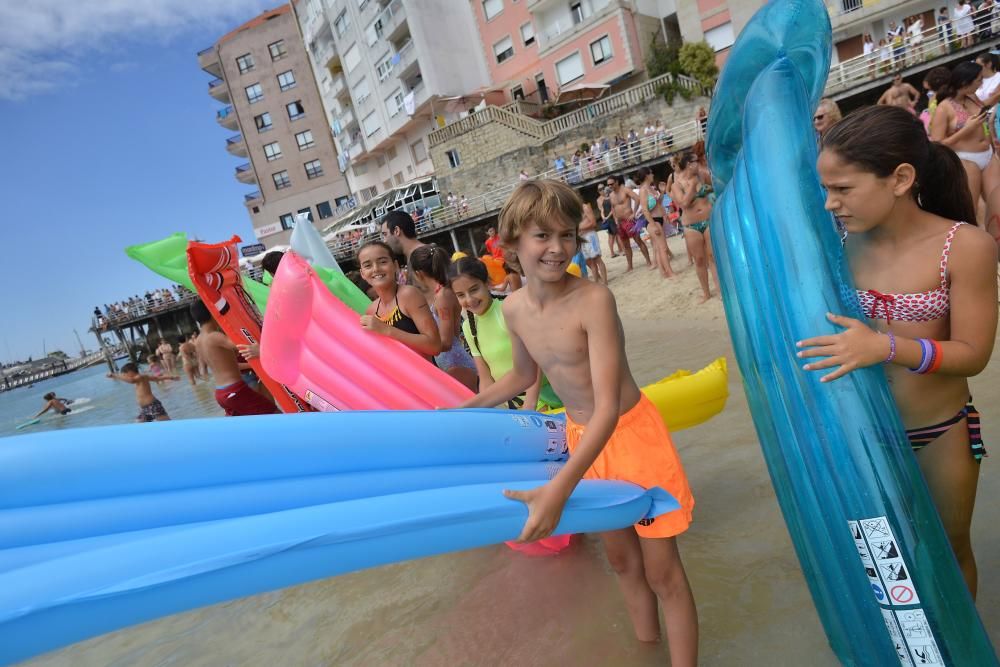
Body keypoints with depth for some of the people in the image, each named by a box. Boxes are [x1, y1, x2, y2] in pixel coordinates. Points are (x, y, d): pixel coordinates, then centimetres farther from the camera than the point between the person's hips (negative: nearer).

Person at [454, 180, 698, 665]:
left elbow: (608, 407, -32)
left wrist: (558, 490, -40)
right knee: (621, 560, 23)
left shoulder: (593, 300, -28)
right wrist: (456, 410, 13)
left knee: (662, 571, 8)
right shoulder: (513, 309, -9)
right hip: (582, 441, 6)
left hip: (632, 434, -5)